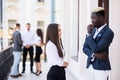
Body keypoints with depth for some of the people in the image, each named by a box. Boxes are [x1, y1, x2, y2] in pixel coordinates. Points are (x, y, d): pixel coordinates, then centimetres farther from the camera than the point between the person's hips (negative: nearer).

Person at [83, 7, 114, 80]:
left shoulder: (109, 32, -14)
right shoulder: (93, 30, 8)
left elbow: (95, 49, -21)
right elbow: (85, 48, 6)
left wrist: (89, 34, -13)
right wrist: (94, 54, -13)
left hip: (101, 67, -6)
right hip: (90, 66, 7)